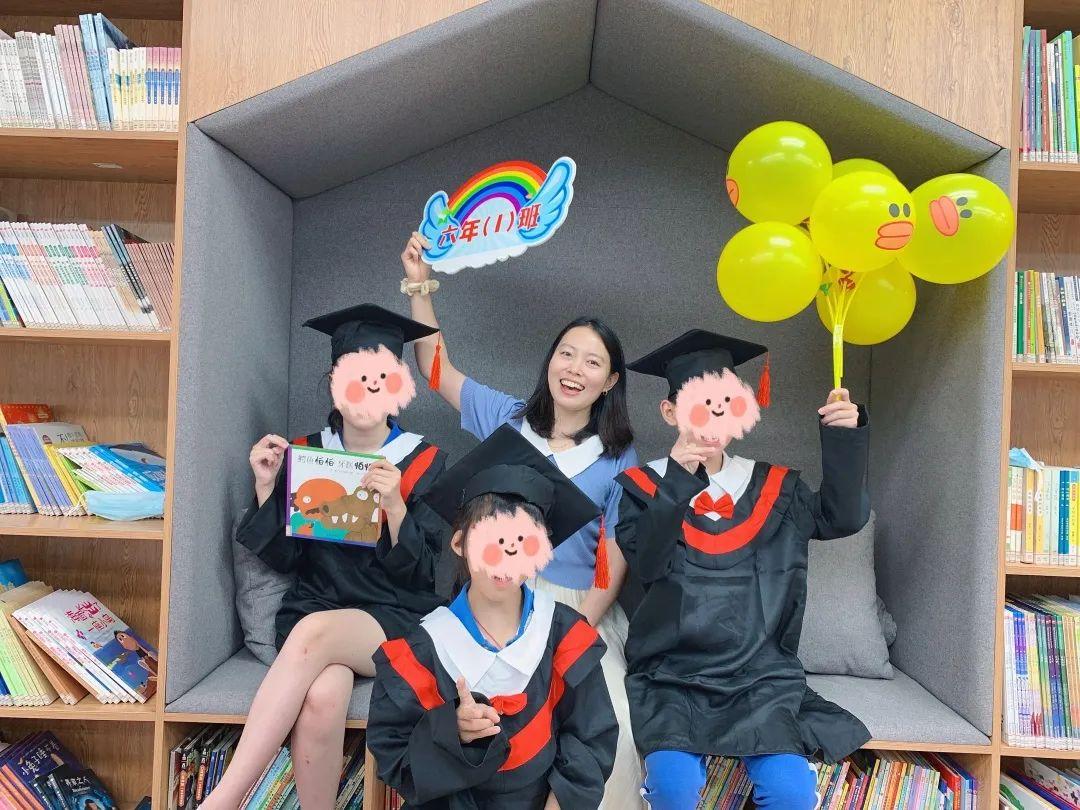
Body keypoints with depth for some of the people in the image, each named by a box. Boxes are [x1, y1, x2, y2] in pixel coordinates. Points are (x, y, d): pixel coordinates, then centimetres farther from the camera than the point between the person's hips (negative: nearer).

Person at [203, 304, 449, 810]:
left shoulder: (425, 463, 1)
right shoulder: (306, 453, 8)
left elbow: (421, 573, -5)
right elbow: (282, 558, 7)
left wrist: (394, 506, -22)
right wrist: (266, 487, -7)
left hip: (396, 619, -1)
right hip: (316, 607, 2)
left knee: (314, 632, -35)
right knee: (322, 697, -33)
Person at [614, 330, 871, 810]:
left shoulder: (772, 486, 9)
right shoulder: (645, 484, 1)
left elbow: (842, 517, -2)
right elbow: (646, 562, -12)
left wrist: (845, 438, -13)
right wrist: (676, 481, -19)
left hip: (760, 674, 2)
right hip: (672, 676, -2)